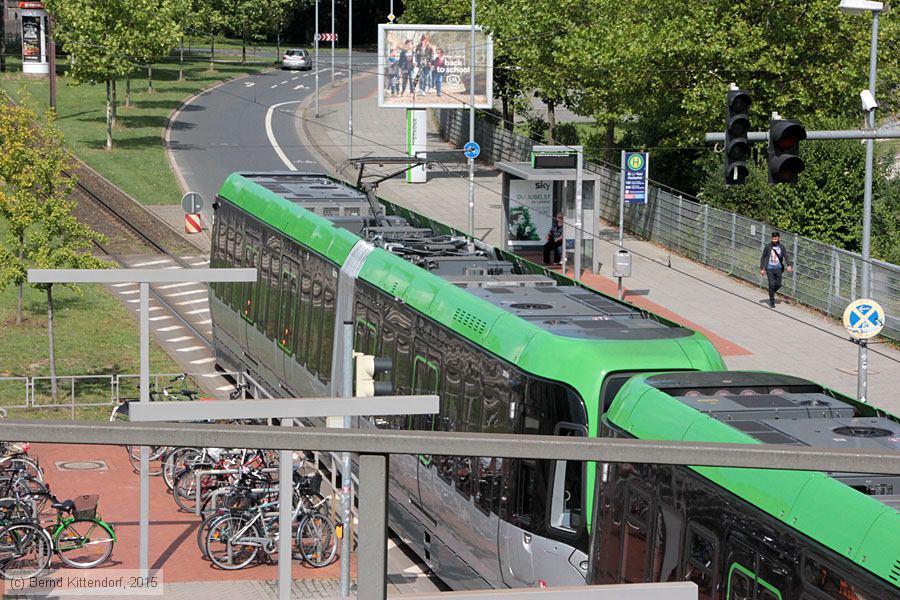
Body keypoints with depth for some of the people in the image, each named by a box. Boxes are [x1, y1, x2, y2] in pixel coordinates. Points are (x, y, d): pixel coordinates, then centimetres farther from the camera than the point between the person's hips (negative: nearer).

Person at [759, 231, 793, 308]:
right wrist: (762, 269, -3)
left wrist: (788, 265, -18)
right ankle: (772, 302, 2)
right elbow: (763, 258, 0)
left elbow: (786, 256, -2)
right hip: (770, 268, -3)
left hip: (778, 268, 3)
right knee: (772, 284, -9)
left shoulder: (781, 247, 0)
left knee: (778, 284, 5)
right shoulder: (768, 247, -7)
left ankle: (771, 293, 37)